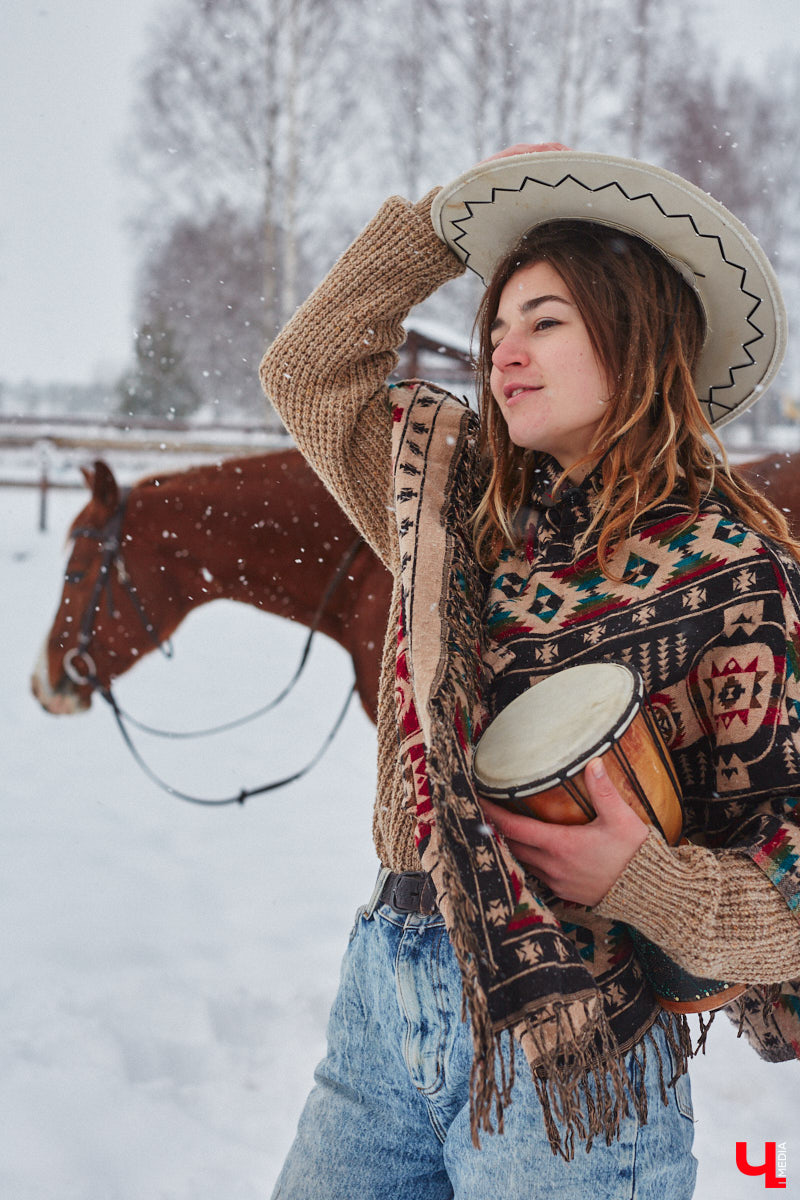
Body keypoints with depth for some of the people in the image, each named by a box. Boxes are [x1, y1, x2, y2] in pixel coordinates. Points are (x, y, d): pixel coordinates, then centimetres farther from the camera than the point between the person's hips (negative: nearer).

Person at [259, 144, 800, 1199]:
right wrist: (445, 222, 11)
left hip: (563, 1048, -5)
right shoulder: (461, 500, 6)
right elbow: (310, 370, 16)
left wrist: (643, 880, -27)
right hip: (386, 987, 6)